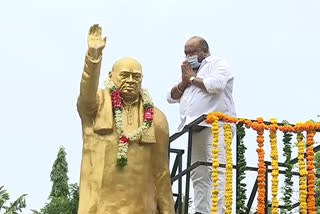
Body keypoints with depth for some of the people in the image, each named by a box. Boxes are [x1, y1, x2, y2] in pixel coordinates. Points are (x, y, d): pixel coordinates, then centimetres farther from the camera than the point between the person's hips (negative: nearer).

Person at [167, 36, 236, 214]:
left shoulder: (217, 63, 4)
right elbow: (171, 97, 22)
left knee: (216, 170, -17)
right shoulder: (189, 70, 27)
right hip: (195, 128, 8)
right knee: (198, 174, 4)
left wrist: (192, 78, -2)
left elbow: (216, 84, -17)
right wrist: (184, 81, 4)